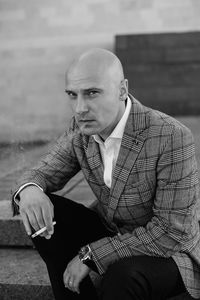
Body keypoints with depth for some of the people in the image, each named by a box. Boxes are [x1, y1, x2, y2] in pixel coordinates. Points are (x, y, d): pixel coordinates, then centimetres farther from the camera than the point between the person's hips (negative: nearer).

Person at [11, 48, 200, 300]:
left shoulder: (172, 137, -28)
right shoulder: (82, 126, -8)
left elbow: (172, 232, -27)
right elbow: (45, 172, 0)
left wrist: (91, 254, -26)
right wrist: (29, 189, -27)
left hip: (170, 250, -5)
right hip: (110, 232, 6)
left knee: (123, 277, -36)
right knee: (44, 215, -14)